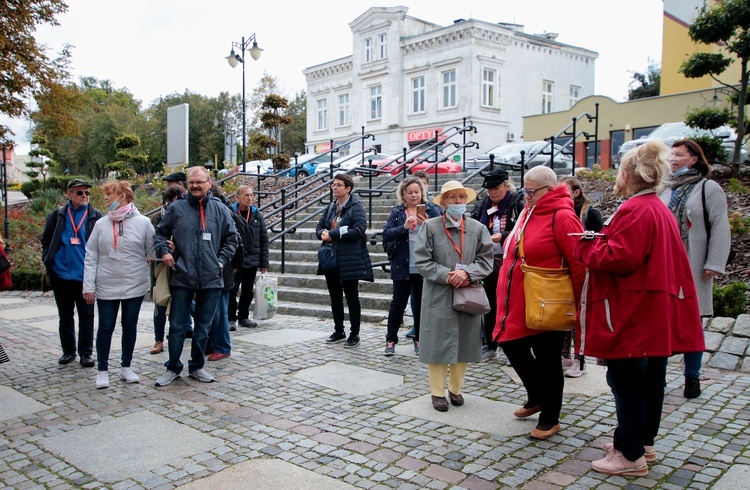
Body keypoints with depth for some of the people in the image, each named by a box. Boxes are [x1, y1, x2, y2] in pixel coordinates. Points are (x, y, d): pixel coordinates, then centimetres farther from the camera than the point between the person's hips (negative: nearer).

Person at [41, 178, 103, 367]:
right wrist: (48, 260, 1)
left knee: (86, 316, 5)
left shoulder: (96, 217, 0)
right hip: (61, 275, 2)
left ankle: (86, 353, 14)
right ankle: (68, 351, 25)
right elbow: (46, 239, 12)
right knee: (65, 316, 13)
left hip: (85, 276, -2)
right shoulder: (57, 215, 5)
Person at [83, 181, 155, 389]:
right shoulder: (101, 224, 3)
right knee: (105, 328, 6)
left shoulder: (143, 222, -3)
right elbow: (91, 257, 3)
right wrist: (89, 286, -2)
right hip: (106, 287, 1)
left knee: (130, 326, 11)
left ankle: (126, 367, 26)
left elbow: (153, 251, -1)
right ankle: (103, 370, 20)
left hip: (135, 286, -1)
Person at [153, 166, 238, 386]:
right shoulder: (176, 208, 2)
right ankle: (173, 368, 21)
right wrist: (164, 251, -5)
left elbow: (231, 238, 11)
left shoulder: (220, 209, 5)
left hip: (211, 278, 1)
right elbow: (160, 233, 12)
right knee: (177, 326, 5)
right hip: (182, 277, -1)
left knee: (203, 327, 12)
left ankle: (197, 367, 26)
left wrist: (221, 261, 2)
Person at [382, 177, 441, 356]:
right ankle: (391, 340, 14)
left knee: (421, 304, 10)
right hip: (402, 267, 0)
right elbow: (386, 234, -7)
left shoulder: (431, 212, 3)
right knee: (398, 303, 5)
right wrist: (404, 227, -21)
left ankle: (419, 340, 22)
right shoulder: (397, 212, 4)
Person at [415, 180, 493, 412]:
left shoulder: (478, 228, 2)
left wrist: (467, 273, -18)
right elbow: (422, 261, -7)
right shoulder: (430, 226, -4)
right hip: (438, 295, -2)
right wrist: (447, 276, -16)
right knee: (438, 344, 4)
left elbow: (486, 260, -1)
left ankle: (456, 389, 29)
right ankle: (438, 393, 19)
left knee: (463, 343, 11)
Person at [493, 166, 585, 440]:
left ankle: (550, 418, 24)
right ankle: (537, 397, 38)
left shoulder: (562, 217, -16)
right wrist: (507, 299, 18)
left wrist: (574, 303, -13)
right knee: (512, 346, 14)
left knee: (547, 359, 5)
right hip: (518, 304, 8)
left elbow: (579, 263, -18)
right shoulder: (528, 213, 11)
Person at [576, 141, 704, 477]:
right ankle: (644, 442, 30)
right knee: (650, 379, 17)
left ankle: (630, 455, 6)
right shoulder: (660, 209, 15)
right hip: (656, 313, 10)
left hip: (633, 314, -10)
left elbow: (619, 258, -24)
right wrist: (601, 242, 14)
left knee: (626, 381, -2)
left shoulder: (635, 210, -18)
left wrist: (588, 247, -8)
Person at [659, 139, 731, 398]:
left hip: (693, 268, -4)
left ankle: (692, 377, 16)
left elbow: (720, 228, -6)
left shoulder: (708, 188, -1)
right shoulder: (663, 189, 12)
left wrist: (713, 264, -12)